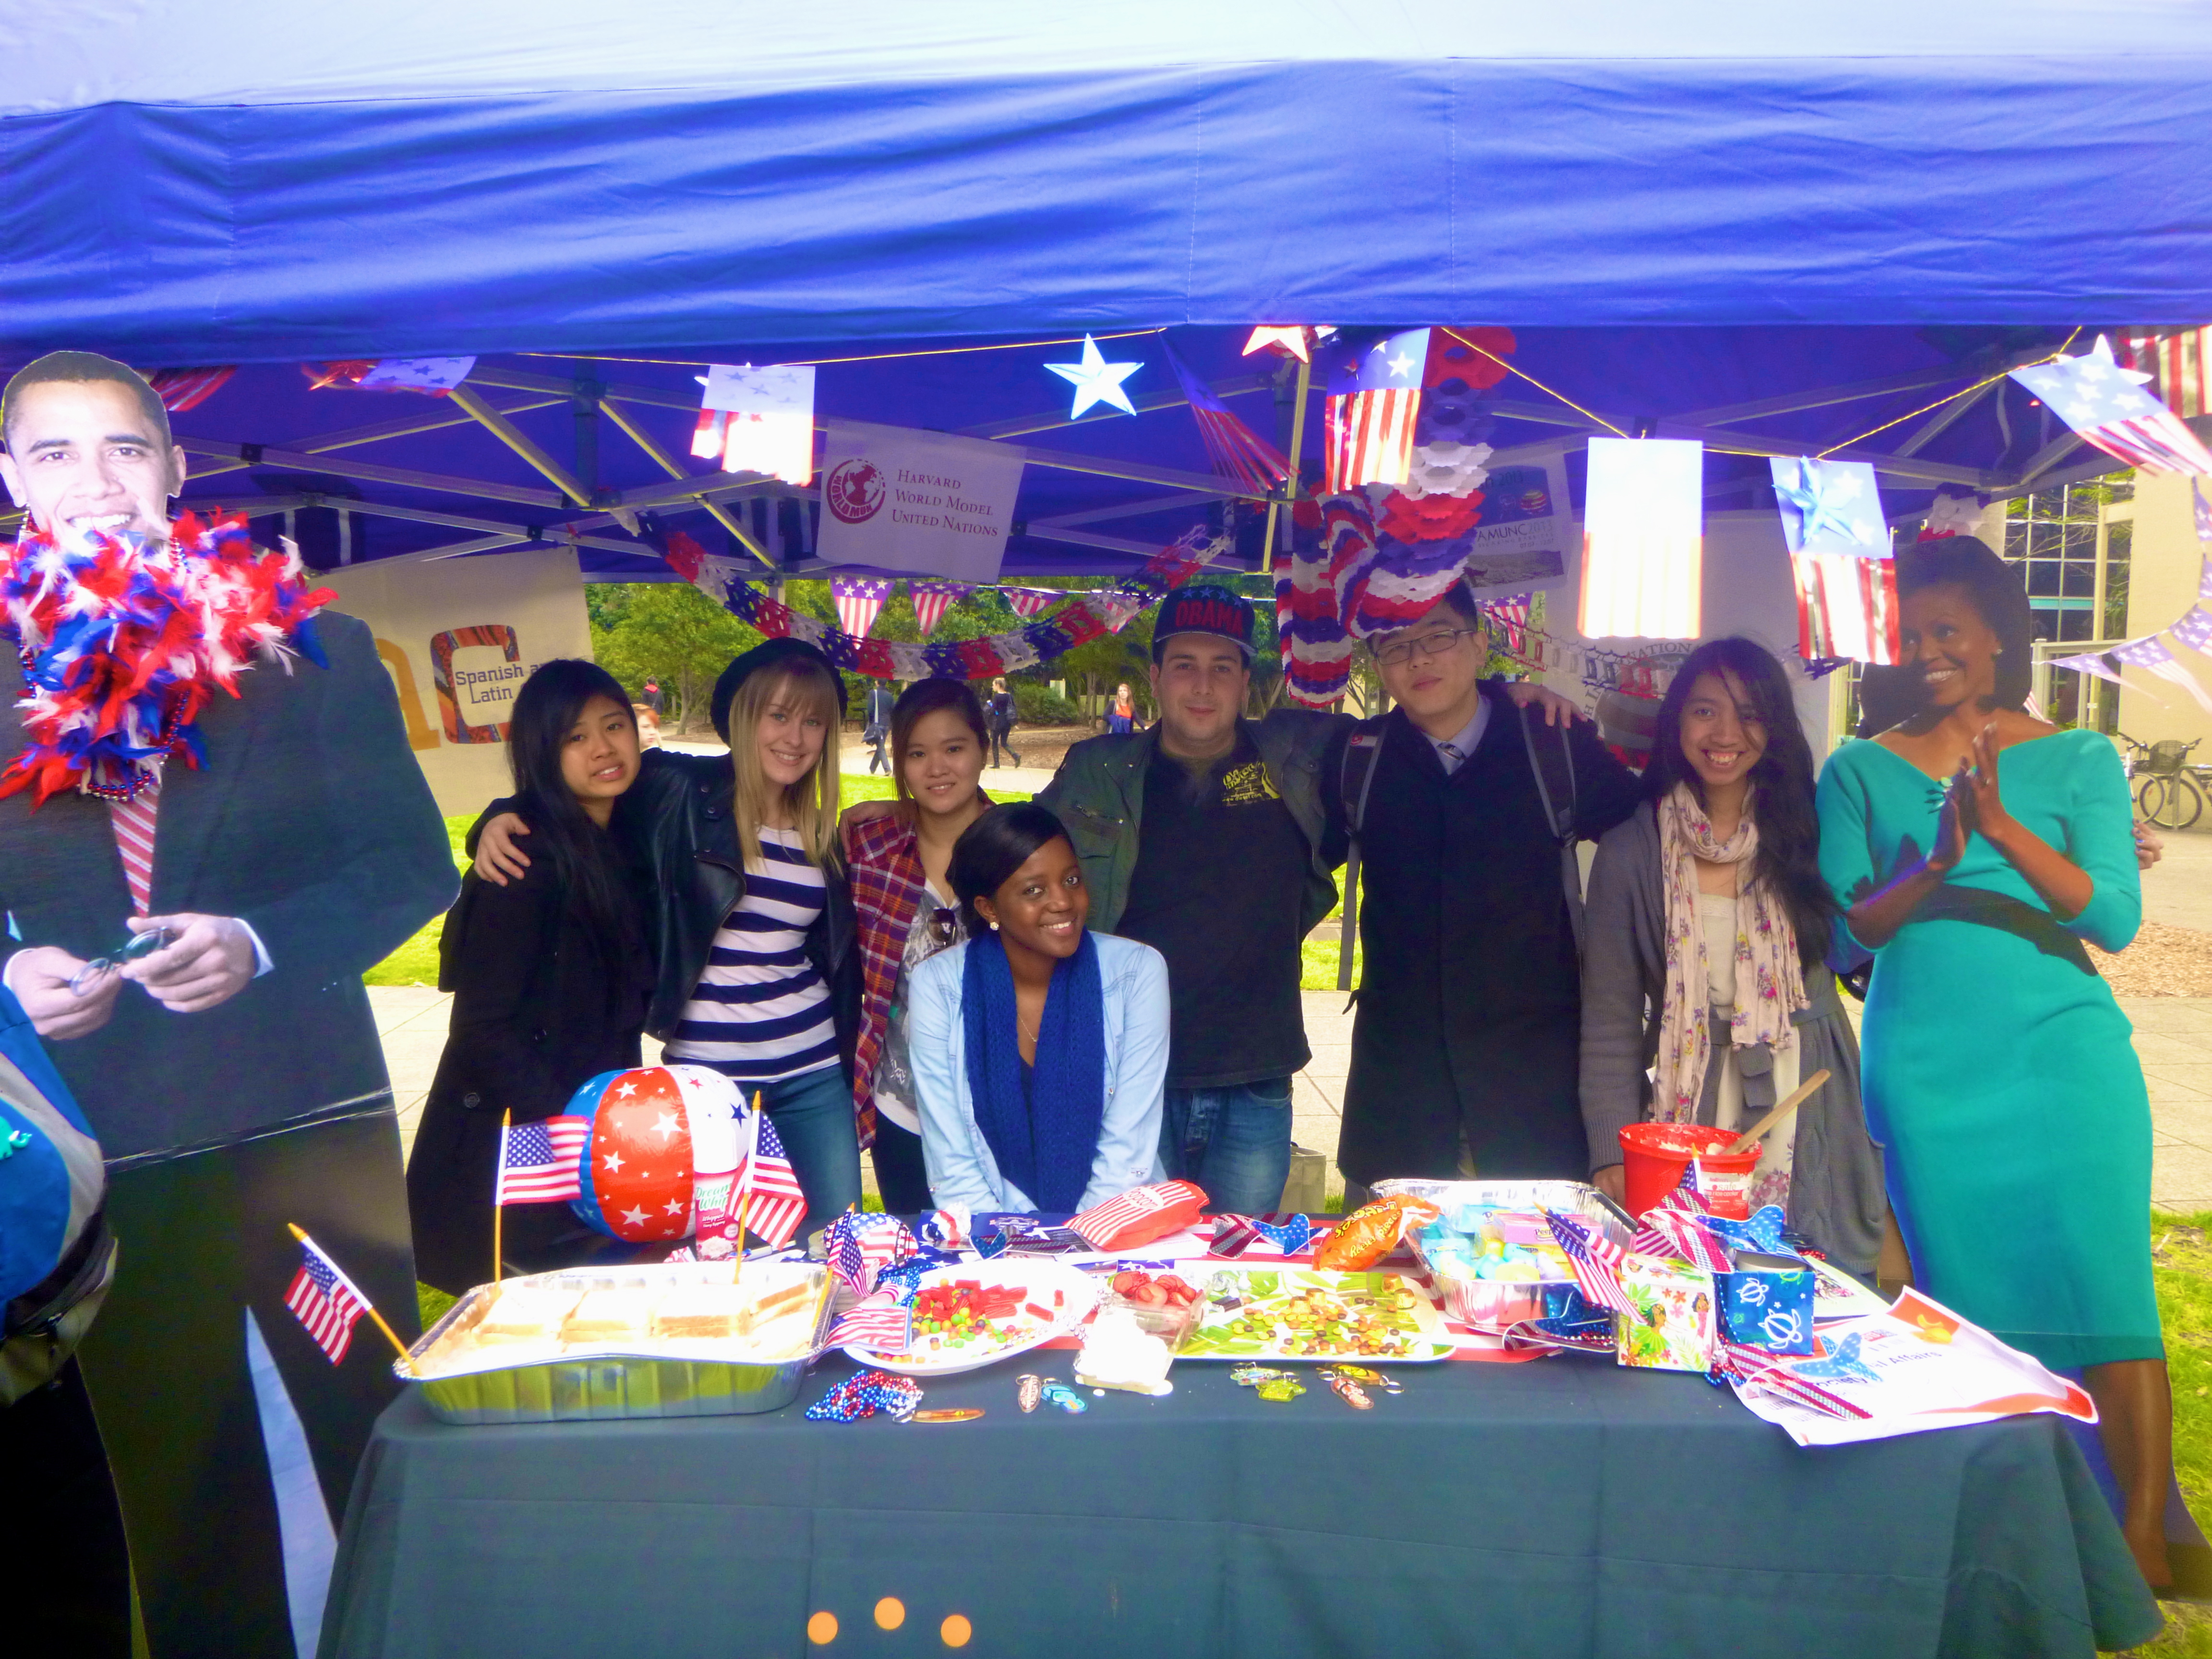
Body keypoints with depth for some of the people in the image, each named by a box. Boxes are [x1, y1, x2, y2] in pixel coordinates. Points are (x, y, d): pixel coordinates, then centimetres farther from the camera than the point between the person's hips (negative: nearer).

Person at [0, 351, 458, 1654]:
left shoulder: (307, 646, 2)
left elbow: (412, 862, -3)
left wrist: (257, 942, -17)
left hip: (307, 1116, -1)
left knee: (384, 1445, 7)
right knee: (177, 1493, 15)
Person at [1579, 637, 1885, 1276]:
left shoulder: (1808, 833, 5)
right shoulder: (1630, 852, -1)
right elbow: (1609, 1029, -3)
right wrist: (1613, 1157, -12)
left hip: (1813, 1133, 2)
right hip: (1688, 1122, -1)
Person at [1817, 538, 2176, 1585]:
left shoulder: (2078, 760, 7)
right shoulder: (1862, 772, 8)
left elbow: (2114, 918, -4)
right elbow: (1842, 931, 0)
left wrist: (2004, 829, -17)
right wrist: (1934, 867, -17)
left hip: (2062, 1055, -1)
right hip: (1924, 1063, 1)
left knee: (2102, 1286, -3)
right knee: (1963, 1301, 6)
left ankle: (2142, 1546, 10)